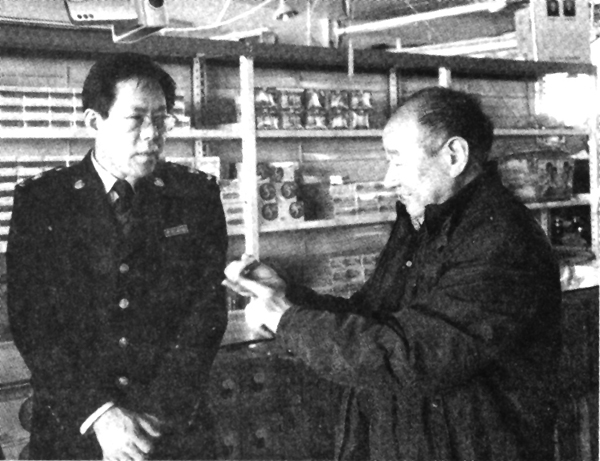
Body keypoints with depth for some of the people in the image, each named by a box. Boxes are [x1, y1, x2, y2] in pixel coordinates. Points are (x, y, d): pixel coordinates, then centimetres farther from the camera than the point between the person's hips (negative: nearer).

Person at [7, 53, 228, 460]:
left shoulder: (196, 195, -1)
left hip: (178, 425, 1)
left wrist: (158, 413, -14)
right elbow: (30, 322, -7)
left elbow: (207, 308, -5)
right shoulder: (40, 200, -3)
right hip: (72, 427, 0)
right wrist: (97, 413, -17)